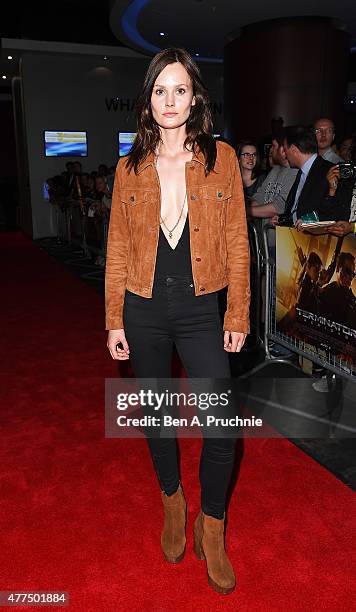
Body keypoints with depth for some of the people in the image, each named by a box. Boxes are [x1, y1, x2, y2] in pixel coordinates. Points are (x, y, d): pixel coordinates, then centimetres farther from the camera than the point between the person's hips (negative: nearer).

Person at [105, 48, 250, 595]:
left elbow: (237, 241, -1)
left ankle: (211, 529, 23)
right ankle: (173, 503, 41)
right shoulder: (130, 168, 3)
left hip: (201, 308, -1)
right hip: (144, 309, 2)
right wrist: (114, 321, 1)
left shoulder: (221, 158, -1)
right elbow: (117, 249, 4)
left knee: (222, 429, -4)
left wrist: (238, 314, -3)